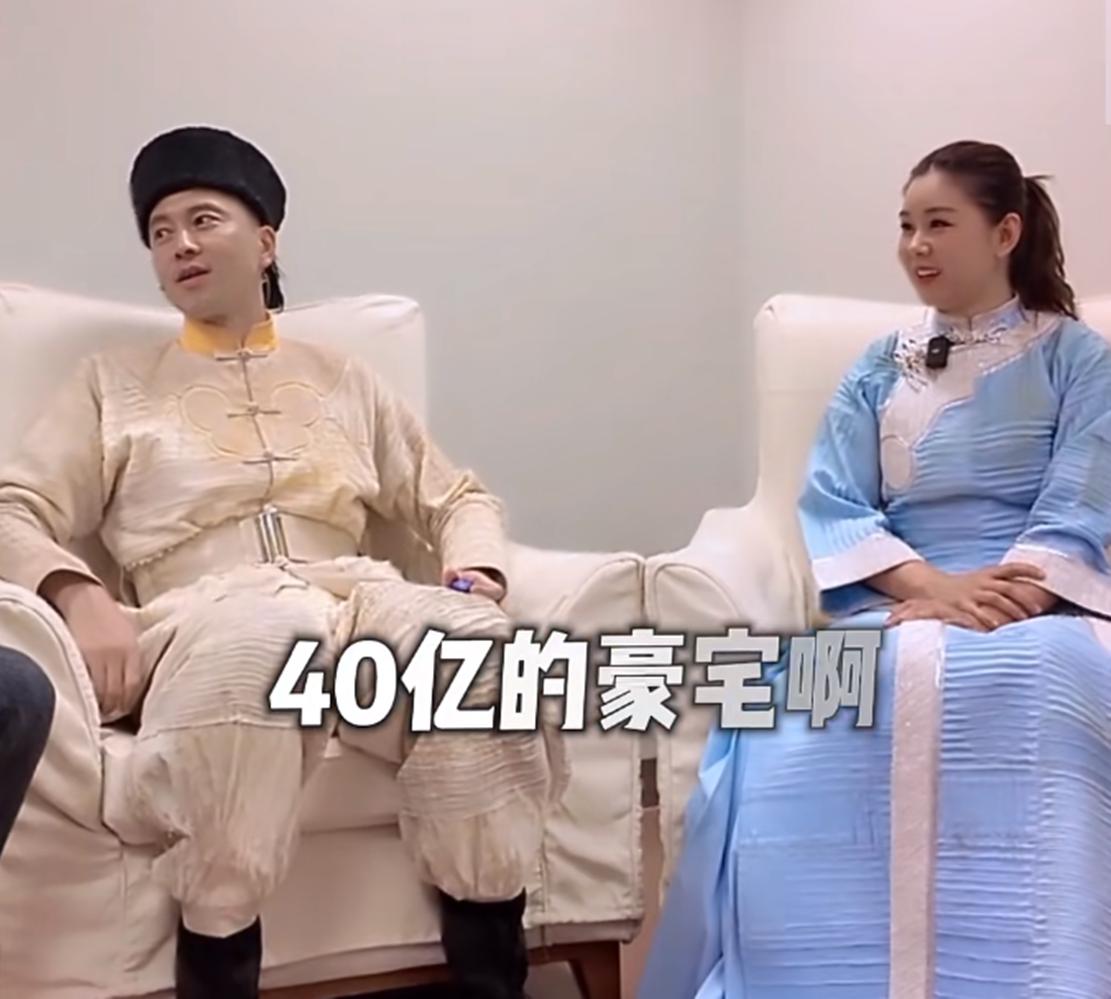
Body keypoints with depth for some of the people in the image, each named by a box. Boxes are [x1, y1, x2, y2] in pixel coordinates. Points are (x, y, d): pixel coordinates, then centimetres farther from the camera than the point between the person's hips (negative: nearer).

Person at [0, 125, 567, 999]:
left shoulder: (343, 379, 29)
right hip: (205, 616, -2)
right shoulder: (113, 383, 24)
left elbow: (458, 498, 27)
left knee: (477, 645, -34)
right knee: (259, 631, -42)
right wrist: (81, 598, -12)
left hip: (354, 601, 3)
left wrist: (476, 580, 2)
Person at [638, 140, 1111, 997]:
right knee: (797, 735, -34)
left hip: (1034, 606, -2)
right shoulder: (880, 369, 19)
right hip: (896, 606, 2)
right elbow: (832, 505, 5)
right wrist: (930, 585, -15)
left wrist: (996, 596, -21)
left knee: (1030, 691, -41)